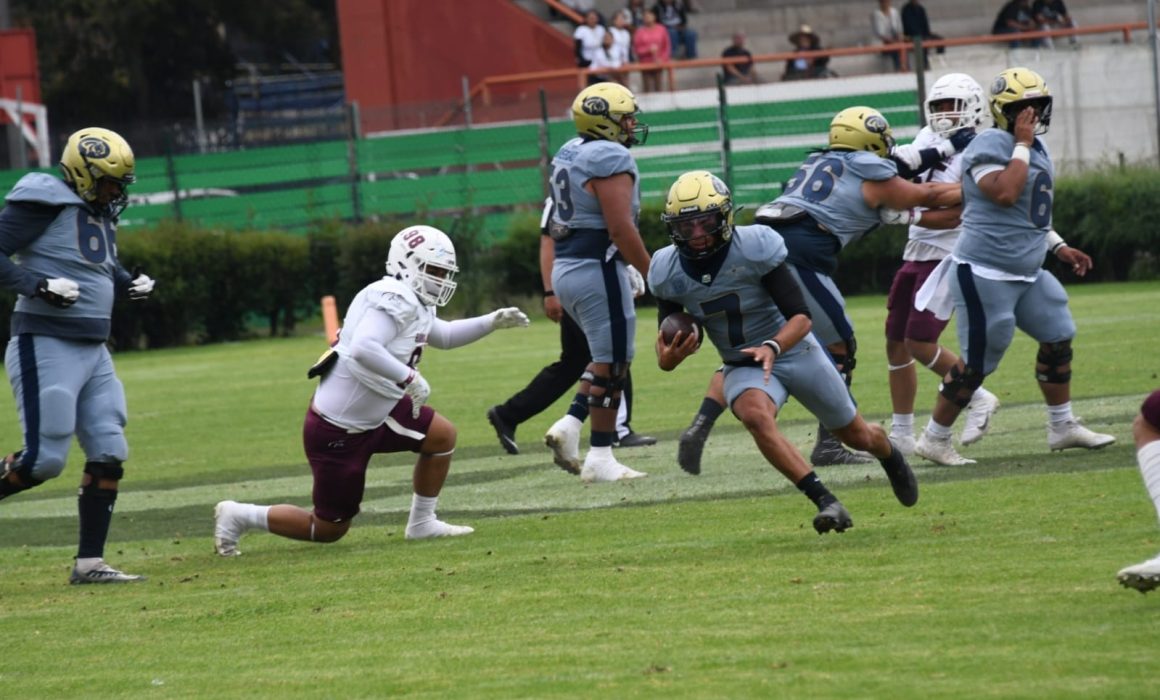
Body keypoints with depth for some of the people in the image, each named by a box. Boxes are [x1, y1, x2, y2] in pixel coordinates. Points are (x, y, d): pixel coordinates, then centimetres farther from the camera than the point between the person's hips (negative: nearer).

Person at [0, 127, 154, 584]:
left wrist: (131, 285, 11)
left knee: (109, 454, 3)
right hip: (46, 347, -9)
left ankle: (90, 563, 9)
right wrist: (38, 285, -26)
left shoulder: (100, 214, 14)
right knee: (43, 460, -12)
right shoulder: (44, 205, -12)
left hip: (92, 352, 9)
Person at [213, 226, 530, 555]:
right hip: (337, 431, -10)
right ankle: (239, 516, 15)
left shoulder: (412, 303, 8)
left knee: (442, 436, 9)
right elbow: (363, 349, -37)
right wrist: (409, 377, -32)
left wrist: (492, 321, 18)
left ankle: (422, 523, 20)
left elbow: (444, 336, 27)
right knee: (330, 528, 2)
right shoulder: (394, 299, -22)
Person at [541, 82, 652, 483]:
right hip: (597, 271, -9)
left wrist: (626, 265, 20)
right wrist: (651, 273, -10)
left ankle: (570, 426, 9)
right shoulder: (610, 160, -16)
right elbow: (620, 228, -20)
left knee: (609, 359, 21)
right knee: (612, 364, -1)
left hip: (566, 269, 9)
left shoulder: (570, 154, 13)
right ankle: (600, 459, 2)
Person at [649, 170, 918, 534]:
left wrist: (773, 347, -43)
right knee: (756, 416, -34)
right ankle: (826, 502, -31)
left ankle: (891, 457, 54)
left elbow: (801, 317, -23)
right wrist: (667, 357, -27)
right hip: (743, 367, 2)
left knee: (856, 434, 16)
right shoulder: (667, 271, -13)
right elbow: (666, 345, -2)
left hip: (794, 351, -2)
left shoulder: (755, 248, -25)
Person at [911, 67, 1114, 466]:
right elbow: (1006, 194, -30)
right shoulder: (989, 146, -16)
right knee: (978, 362, -6)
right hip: (987, 274, -10)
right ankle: (933, 440, 6)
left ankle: (1063, 428, 26)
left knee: (1058, 337, 13)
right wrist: (1022, 145, -22)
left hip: (1026, 274, 10)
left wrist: (1058, 246, 19)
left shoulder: (1035, 147, 14)